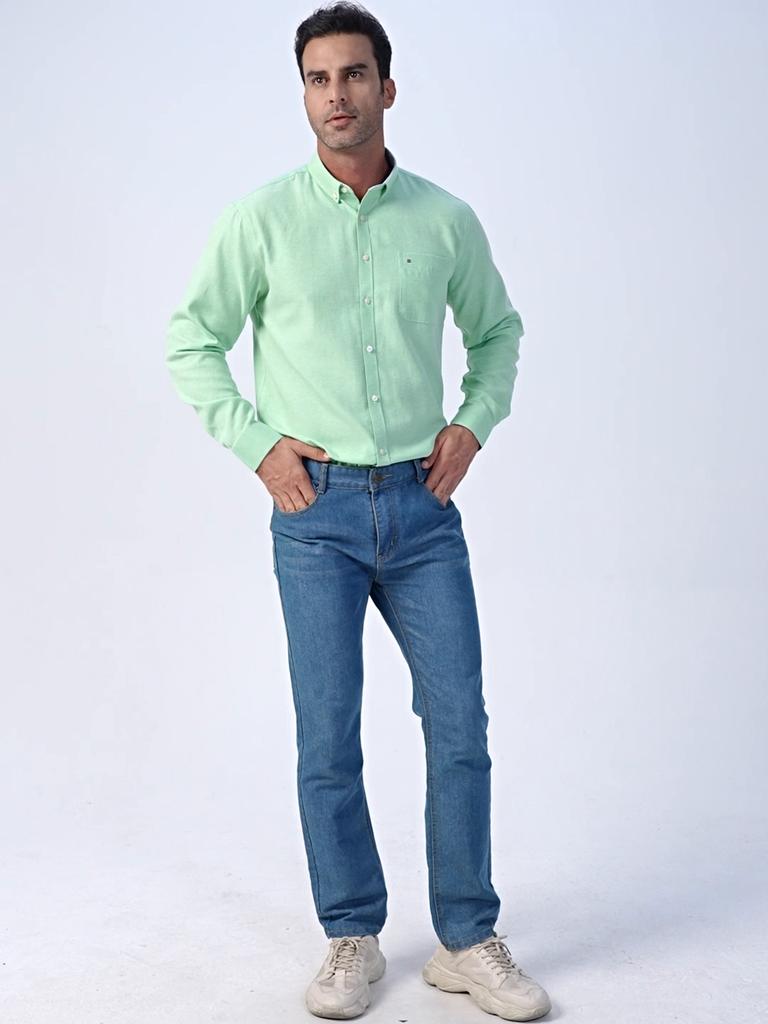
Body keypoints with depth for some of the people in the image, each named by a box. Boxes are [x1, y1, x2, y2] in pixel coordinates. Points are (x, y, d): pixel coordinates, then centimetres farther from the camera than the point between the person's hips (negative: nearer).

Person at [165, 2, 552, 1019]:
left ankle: (469, 942, 17)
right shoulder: (263, 219, -1)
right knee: (328, 736, 3)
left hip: (424, 507, 2)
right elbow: (192, 341, 6)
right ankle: (353, 940, 21)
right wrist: (256, 442, -3)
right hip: (318, 510, -1)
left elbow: (497, 330, 19)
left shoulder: (447, 220, 4)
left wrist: (474, 421, 4)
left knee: (459, 723, 2)